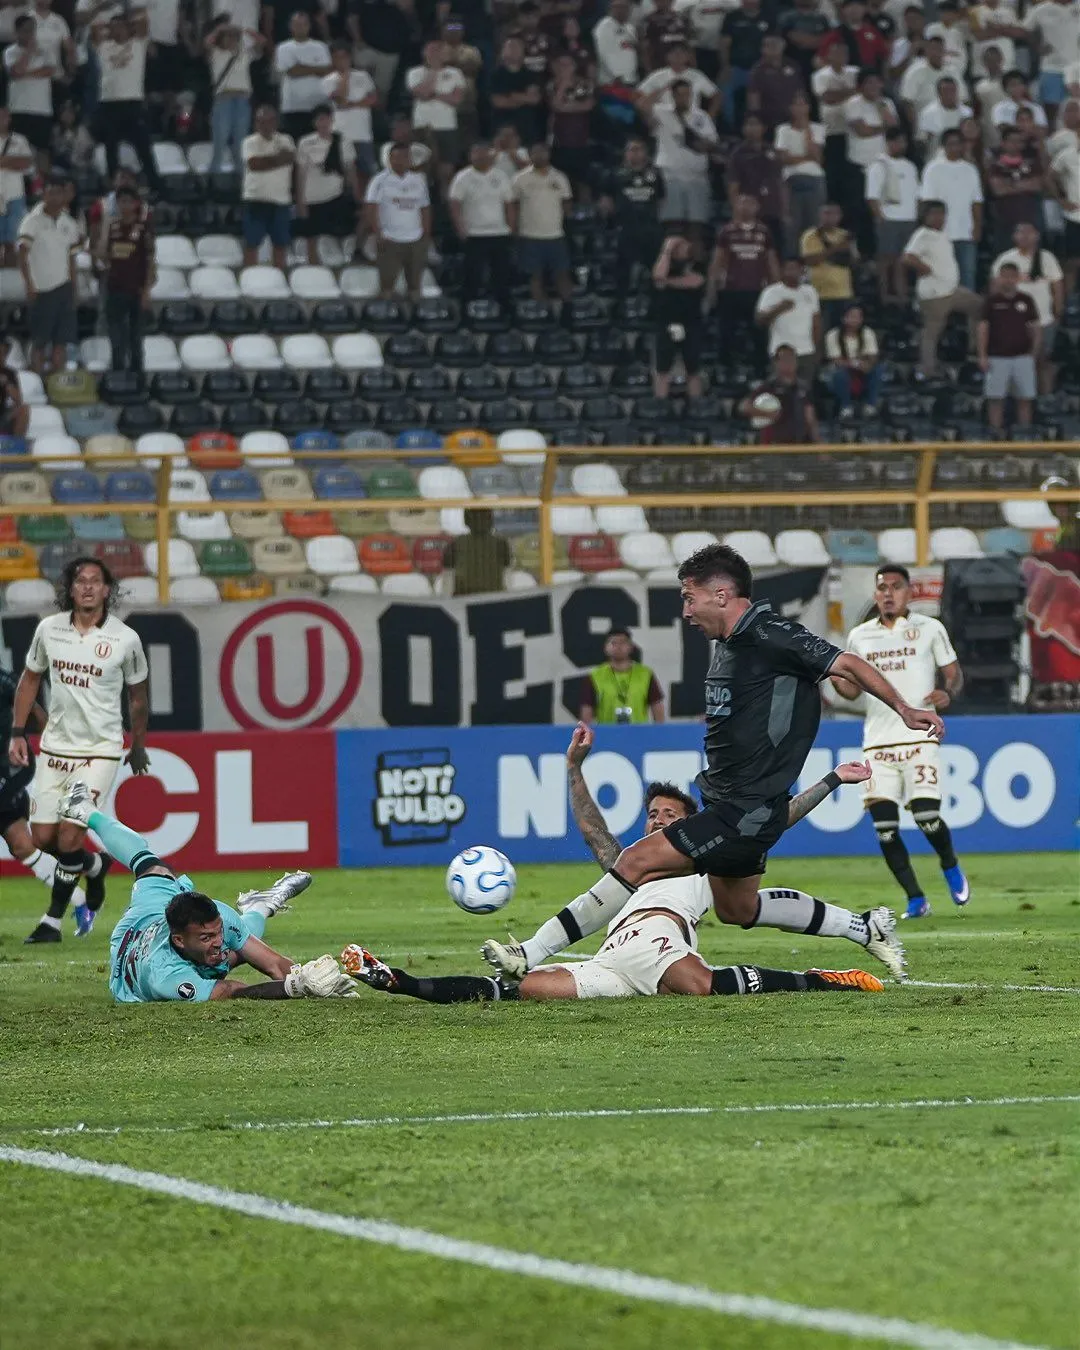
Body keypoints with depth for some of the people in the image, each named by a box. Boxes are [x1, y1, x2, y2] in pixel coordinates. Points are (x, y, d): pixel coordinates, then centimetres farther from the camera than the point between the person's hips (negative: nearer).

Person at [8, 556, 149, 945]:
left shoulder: (125, 639, -9)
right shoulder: (49, 629, -1)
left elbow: (138, 696, 6)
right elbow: (30, 679, 13)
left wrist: (138, 747, 15)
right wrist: (18, 732, 6)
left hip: (100, 750, -4)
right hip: (55, 747, 4)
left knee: (69, 837, -12)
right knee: (43, 836, 3)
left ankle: (52, 920, 4)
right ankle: (94, 866, 33)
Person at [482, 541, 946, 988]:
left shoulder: (769, 635, -17)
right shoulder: (729, 642, 11)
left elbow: (846, 664, -17)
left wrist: (903, 709, -22)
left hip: (748, 811, -11)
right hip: (725, 802, 11)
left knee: (638, 862, -14)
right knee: (737, 908, 21)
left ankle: (530, 957, -13)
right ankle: (863, 927, 27)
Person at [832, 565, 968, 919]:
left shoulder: (929, 629, 4)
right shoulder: (859, 636, 12)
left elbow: (953, 673, 9)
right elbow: (853, 689, 17)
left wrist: (947, 693, -13)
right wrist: (835, 680, -6)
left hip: (919, 737, -3)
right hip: (877, 742, 3)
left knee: (926, 816, -15)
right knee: (884, 827, -5)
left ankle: (950, 867, 18)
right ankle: (915, 899, 8)